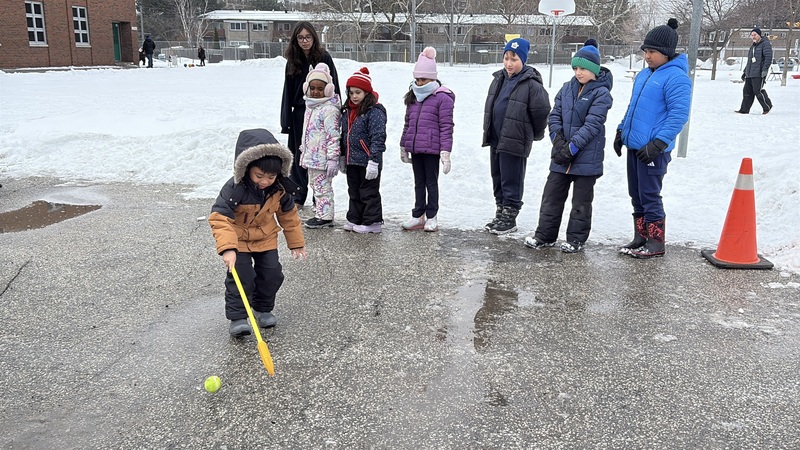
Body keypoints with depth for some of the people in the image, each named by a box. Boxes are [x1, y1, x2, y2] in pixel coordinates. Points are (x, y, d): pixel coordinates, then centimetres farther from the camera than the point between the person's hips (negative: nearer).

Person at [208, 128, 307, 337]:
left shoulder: (280, 189, -16)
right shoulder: (234, 189, -31)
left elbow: (288, 215, 0)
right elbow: (219, 217, -35)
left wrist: (296, 242, 7)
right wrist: (227, 248, -46)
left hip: (266, 238, 4)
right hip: (238, 239, -4)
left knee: (272, 274, 4)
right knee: (241, 277, -12)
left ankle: (263, 308, 26)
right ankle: (238, 317, 0)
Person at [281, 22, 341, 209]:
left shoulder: (324, 57, -3)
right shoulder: (293, 61, 6)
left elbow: (333, 87, -4)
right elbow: (288, 91, 7)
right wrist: (285, 120, 2)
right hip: (300, 113, 3)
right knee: (298, 155, 7)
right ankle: (298, 197, 18)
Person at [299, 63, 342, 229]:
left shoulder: (329, 109, -17)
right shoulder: (311, 106, 13)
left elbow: (333, 136, -20)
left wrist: (332, 158, -22)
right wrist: (303, 150, 25)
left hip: (322, 157, -10)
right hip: (311, 157, 10)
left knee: (322, 187, -3)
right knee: (316, 185, 16)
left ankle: (325, 217, 7)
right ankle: (321, 212, 27)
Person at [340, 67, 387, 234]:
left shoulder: (374, 112, -15)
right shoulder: (347, 111, 11)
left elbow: (378, 138, -19)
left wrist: (374, 160, -22)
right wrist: (342, 157, 19)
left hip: (367, 161, -8)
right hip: (352, 160, 8)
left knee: (369, 193, 2)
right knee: (354, 192, 17)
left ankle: (372, 222, 12)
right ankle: (354, 219, 27)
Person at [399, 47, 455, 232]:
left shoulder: (443, 97, -9)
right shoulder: (413, 97, 13)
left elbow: (446, 126, -12)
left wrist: (445, 151, -17)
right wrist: (403, 146, 20)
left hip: (432, 148, -6)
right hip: (415, 148, 6)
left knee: (431, 183, 4)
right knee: (419, 183, 14)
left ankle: (431, 217, 16)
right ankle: (418, 216, 23)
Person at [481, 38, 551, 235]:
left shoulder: (531, 84, -15)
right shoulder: (499, 79, 9)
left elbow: (541, 111, -11)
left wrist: (535, 134, 3)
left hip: (515, 141, -8)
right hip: (496, 139, 8)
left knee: (511, 181, 1)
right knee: (497, 178, 16)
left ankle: (509, 218, 13)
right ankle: (500, 214, 29)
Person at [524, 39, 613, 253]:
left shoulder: (601, 93, -10)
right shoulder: (567, 88, 7)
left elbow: (592, 125, -18)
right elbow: (554, 115, 5)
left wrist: (571, 147, -21)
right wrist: (558, 139, -11)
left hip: (587, 157, -5)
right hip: (561, 155, 5)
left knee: (581, 201, 8)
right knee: (551, 195, 9)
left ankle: (576, 239, 20)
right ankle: (545, 235, 20)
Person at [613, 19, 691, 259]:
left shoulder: (676, 77, -13)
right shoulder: (644, 75, 14)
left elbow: (679, 115, -17)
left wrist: (658, 143, -22)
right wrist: (622, 130, 18)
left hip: (653, 150, -9)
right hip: (634, 146, 9)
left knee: (649, 196, -2)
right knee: (636, 195, 14)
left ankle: (655, 243, 10)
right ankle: (640, 238, 25)